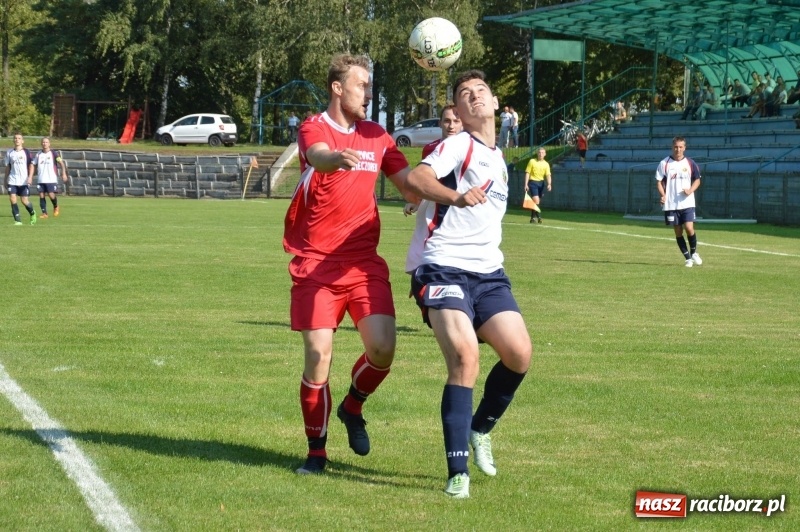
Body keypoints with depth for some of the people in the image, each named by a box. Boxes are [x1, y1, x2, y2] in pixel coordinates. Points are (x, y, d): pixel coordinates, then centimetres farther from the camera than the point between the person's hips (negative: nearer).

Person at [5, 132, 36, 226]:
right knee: (12, 199, -11)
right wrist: (6, 179, 15)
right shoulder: (9, 152, 7)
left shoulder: (26, 152, -2)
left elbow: (31, 165, -3)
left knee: (24, 200, -2)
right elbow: (8, 167, 15)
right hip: (12, 180, 3)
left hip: (24, 181, -3)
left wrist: (30, 177, -16)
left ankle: (32, 213, 28)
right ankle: (17, 220, -5)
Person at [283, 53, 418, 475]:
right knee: (318, 354, -8)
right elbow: (318, 156, -28)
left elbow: (411, 186, 16)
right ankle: (316, 451, 8)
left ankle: (352, 408, 18)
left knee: (382, 347, -13)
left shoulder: (377, 136, 13)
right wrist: (337, 158, -52)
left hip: (364, 261, 4)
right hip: (317, 262, -4)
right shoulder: (314, 129, -4)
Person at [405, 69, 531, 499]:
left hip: (488, 273, 7)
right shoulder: (458, 145, -4)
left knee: (519, 353, -10)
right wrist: (454, 196, -41)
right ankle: (458, 472, -16)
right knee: (465, 356, -22)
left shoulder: (498, 158, 20)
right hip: (444, 269, -7)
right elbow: (416, 178, -26)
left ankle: (481, 429, 17)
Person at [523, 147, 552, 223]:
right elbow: (527, 173, 0)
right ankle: (539, 216, -17)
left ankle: (533, 217, 18)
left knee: (536, 202, 8)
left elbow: (548, 175, -2)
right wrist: (526, 184, -8)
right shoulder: (532, 161, -1)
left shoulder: (546, 164, 6)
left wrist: (549, 184, -20)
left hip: (541, 183, 3)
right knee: (536, 201, -17)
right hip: (533, 182, -3)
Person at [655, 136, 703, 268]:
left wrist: (690, 190, -9)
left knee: (689, 228, -13)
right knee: (678, 231, 3)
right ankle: (687, 258, 16)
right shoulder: (664, 163, 0)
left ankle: (693, 252, 13)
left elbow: (697, 180, 10)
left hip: (687, 203, -1)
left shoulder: (690, 163, 2)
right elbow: (659, 181, 4)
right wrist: (663, 195, -12)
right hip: (671, 204, 1)